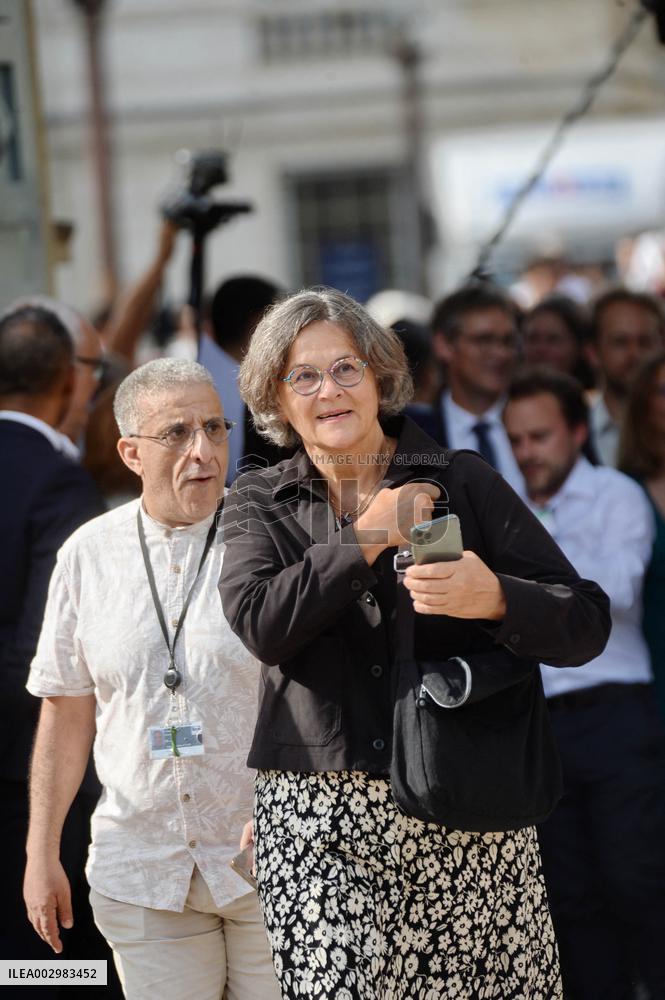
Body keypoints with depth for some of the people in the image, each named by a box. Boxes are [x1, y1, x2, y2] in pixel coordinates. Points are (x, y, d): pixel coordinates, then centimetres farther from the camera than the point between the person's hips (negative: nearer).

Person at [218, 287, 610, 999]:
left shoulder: (463, 481, 7)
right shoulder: (258, 504, 12)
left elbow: (586, 622, 0)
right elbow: (260, 624, -8)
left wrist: (496, 599, -19)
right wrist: (367, 539, -5)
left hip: (466, 812, 0)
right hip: (319, 820, 0)